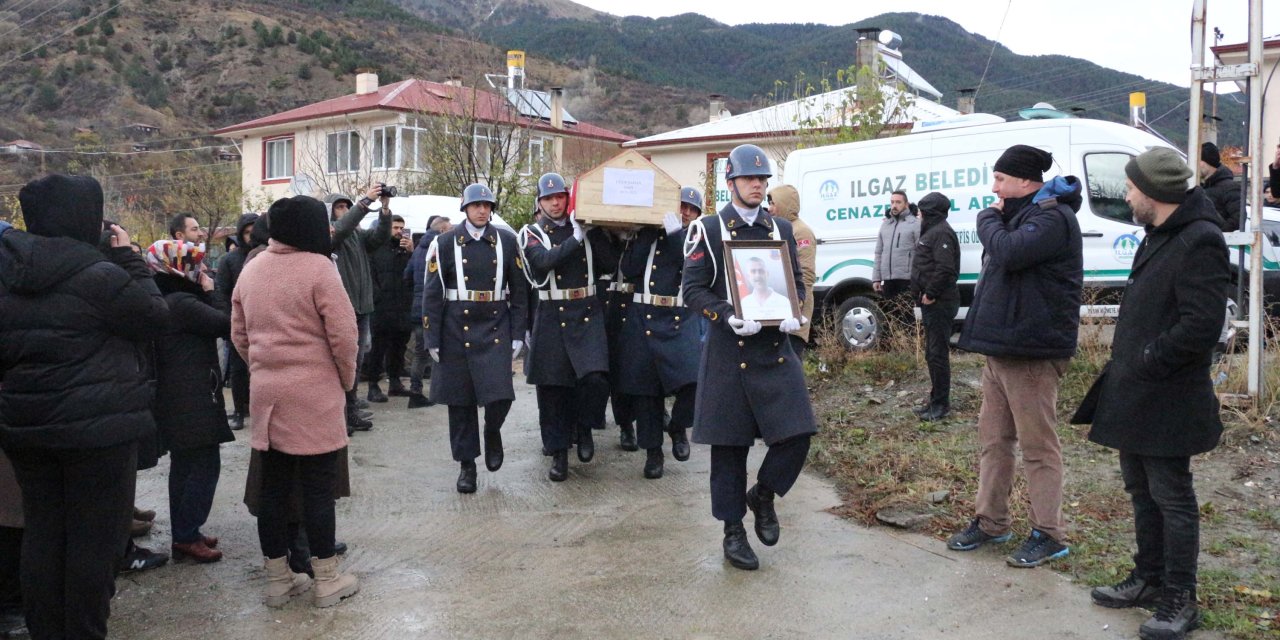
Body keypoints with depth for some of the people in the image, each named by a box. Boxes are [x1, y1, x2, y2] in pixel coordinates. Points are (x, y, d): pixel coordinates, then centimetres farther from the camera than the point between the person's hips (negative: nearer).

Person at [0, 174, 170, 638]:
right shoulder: (98, 275, -17)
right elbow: (155, 316, -6)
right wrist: (129, 259, -1)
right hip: (97, 425, -7)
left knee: (42, 532, 16)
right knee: (94, 538, 5)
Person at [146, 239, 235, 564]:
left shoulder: (162, 301, 12)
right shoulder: (183, 302, -18)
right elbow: (227, 324, -15)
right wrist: (210, 293, -6)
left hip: (174, 399, 10)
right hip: (193, 399, -10)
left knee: (184, 465, 16)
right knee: (205, 465, -4)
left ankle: (184, 534, 23)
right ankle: (187, 536, 1)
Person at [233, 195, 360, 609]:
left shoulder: (251, 269, 8)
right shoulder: (317, 267, -13)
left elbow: (239, 335, 13)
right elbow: (343, 335, -14)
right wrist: (346, 378, 1)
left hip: (266, 393, 6)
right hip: (314, 396, -6)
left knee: (273, 488, 12)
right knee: (318, 489, 3)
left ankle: (278, 580, 23)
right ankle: (326, 581, 14)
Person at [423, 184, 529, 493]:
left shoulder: (507, 240, 4)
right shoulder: (445, 243, 1)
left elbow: (518, 290, 6)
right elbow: (432, 294, 1)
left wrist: (518, 335, 2)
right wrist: (432, 339, -3)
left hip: (495, 329, 0)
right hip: (457, 331, 0)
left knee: (500, 395, -12)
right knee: (460, 402, 6)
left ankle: (492, 432, 22)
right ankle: (467, 464, 21)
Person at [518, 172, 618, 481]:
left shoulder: (586, 228, 10)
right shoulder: (532, 233, 4)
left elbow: (610, 263, 0)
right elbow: (545, 261, -16)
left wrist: (594, 231, -7)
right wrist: (577, 237, -19)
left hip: (587, 314, 1)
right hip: (551, 317, 0)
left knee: (595, 379, -16)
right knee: (552, 387, 4)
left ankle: (584, 427, 12)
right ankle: (558, 453, 18)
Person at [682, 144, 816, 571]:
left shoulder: (782, 229, 12)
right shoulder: (707, 230, 0)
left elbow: (796, 282, 15)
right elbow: (693, 289, -5)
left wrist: (794, 315, -6)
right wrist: (728, 317, -21)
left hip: (777, 349, 4)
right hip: (728, 353, -3)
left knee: (796, 435, -5)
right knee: (729, 446, 4)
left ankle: (763, 495, 24)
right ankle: (733, 532, 20)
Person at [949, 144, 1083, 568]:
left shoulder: (1051, 218, -13)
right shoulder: (1022, 215, 18)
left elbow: (1008, 252, -27)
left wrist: (988, 219, -11)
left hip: (1031, 351, -10)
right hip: (1001, 346, 10)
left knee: (1037, 445, -2)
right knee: (994, 438, 14)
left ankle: (1049, 534, 9)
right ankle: (990, 522, 24)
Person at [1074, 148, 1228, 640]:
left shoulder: (1200, 242, -18)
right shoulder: (1160, 236, 14)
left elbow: (1200, 326, -25)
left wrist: (1146, 362, -18)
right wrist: (1126, 364, 11)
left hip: (1167, 399, -10)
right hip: (1135, 394, 10)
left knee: (1172, 497, 2)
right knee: (1142, 491, 19)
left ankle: (1179, 601, 14)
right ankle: (1149, 580, 33)